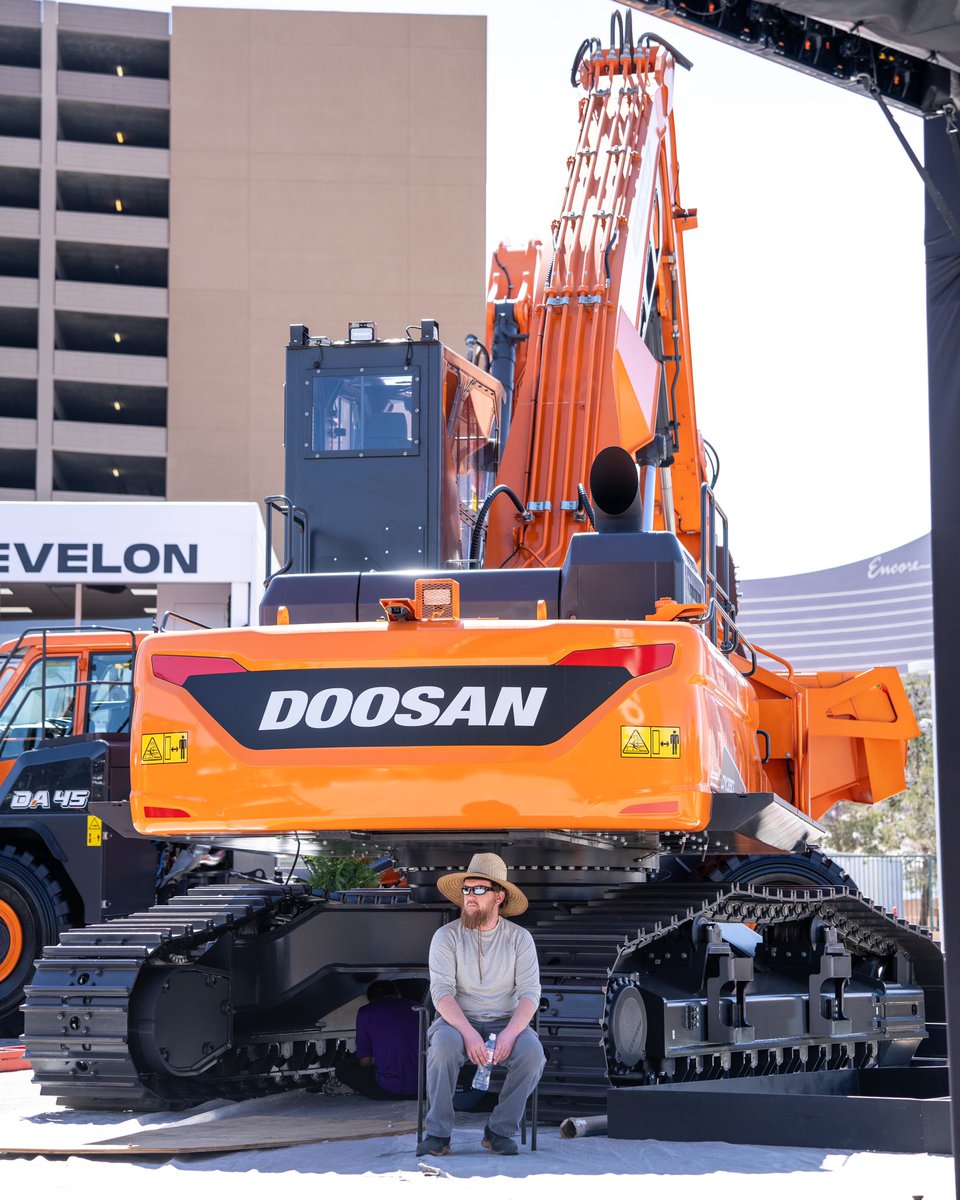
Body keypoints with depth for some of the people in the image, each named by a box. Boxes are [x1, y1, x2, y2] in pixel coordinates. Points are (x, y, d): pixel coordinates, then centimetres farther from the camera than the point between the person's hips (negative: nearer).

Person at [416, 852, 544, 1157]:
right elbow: (442, 991, -12)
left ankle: (500, 1131, -15)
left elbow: (530, 993, -7)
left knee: (532, 1052, -31)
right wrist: (468, 1033, -29)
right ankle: (437, 1133, -25)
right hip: (458, 1020, -1)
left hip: (505, 1021, 1)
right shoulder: (446, 936, -1)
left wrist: (509, 1034, -26)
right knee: (443, 1044, -36)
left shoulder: (520, 938, 2)